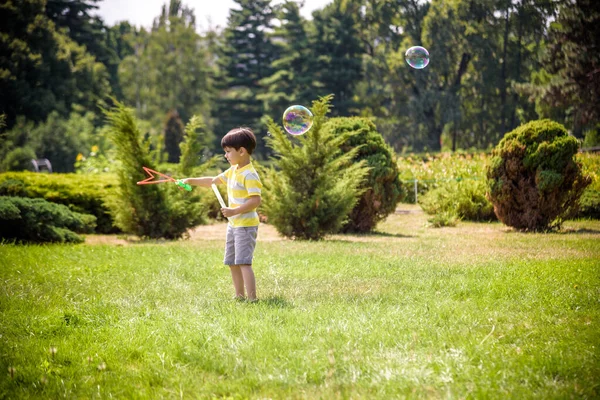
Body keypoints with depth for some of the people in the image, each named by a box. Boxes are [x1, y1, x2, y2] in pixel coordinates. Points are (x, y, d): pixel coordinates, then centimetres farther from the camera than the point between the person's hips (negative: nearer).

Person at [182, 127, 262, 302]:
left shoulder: (249, 175, -17)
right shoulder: (233, 171, 12)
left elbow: (256, 200, -25)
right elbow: (213, 181, 26)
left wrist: (234, 211, -29)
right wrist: (191, 181, 21)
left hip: (246, 225, -10)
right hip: (233, 224, 10)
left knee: (243, 262, -17)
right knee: (232, 263, 15)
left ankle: (252, 299, -19)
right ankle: (239, 296, 23)